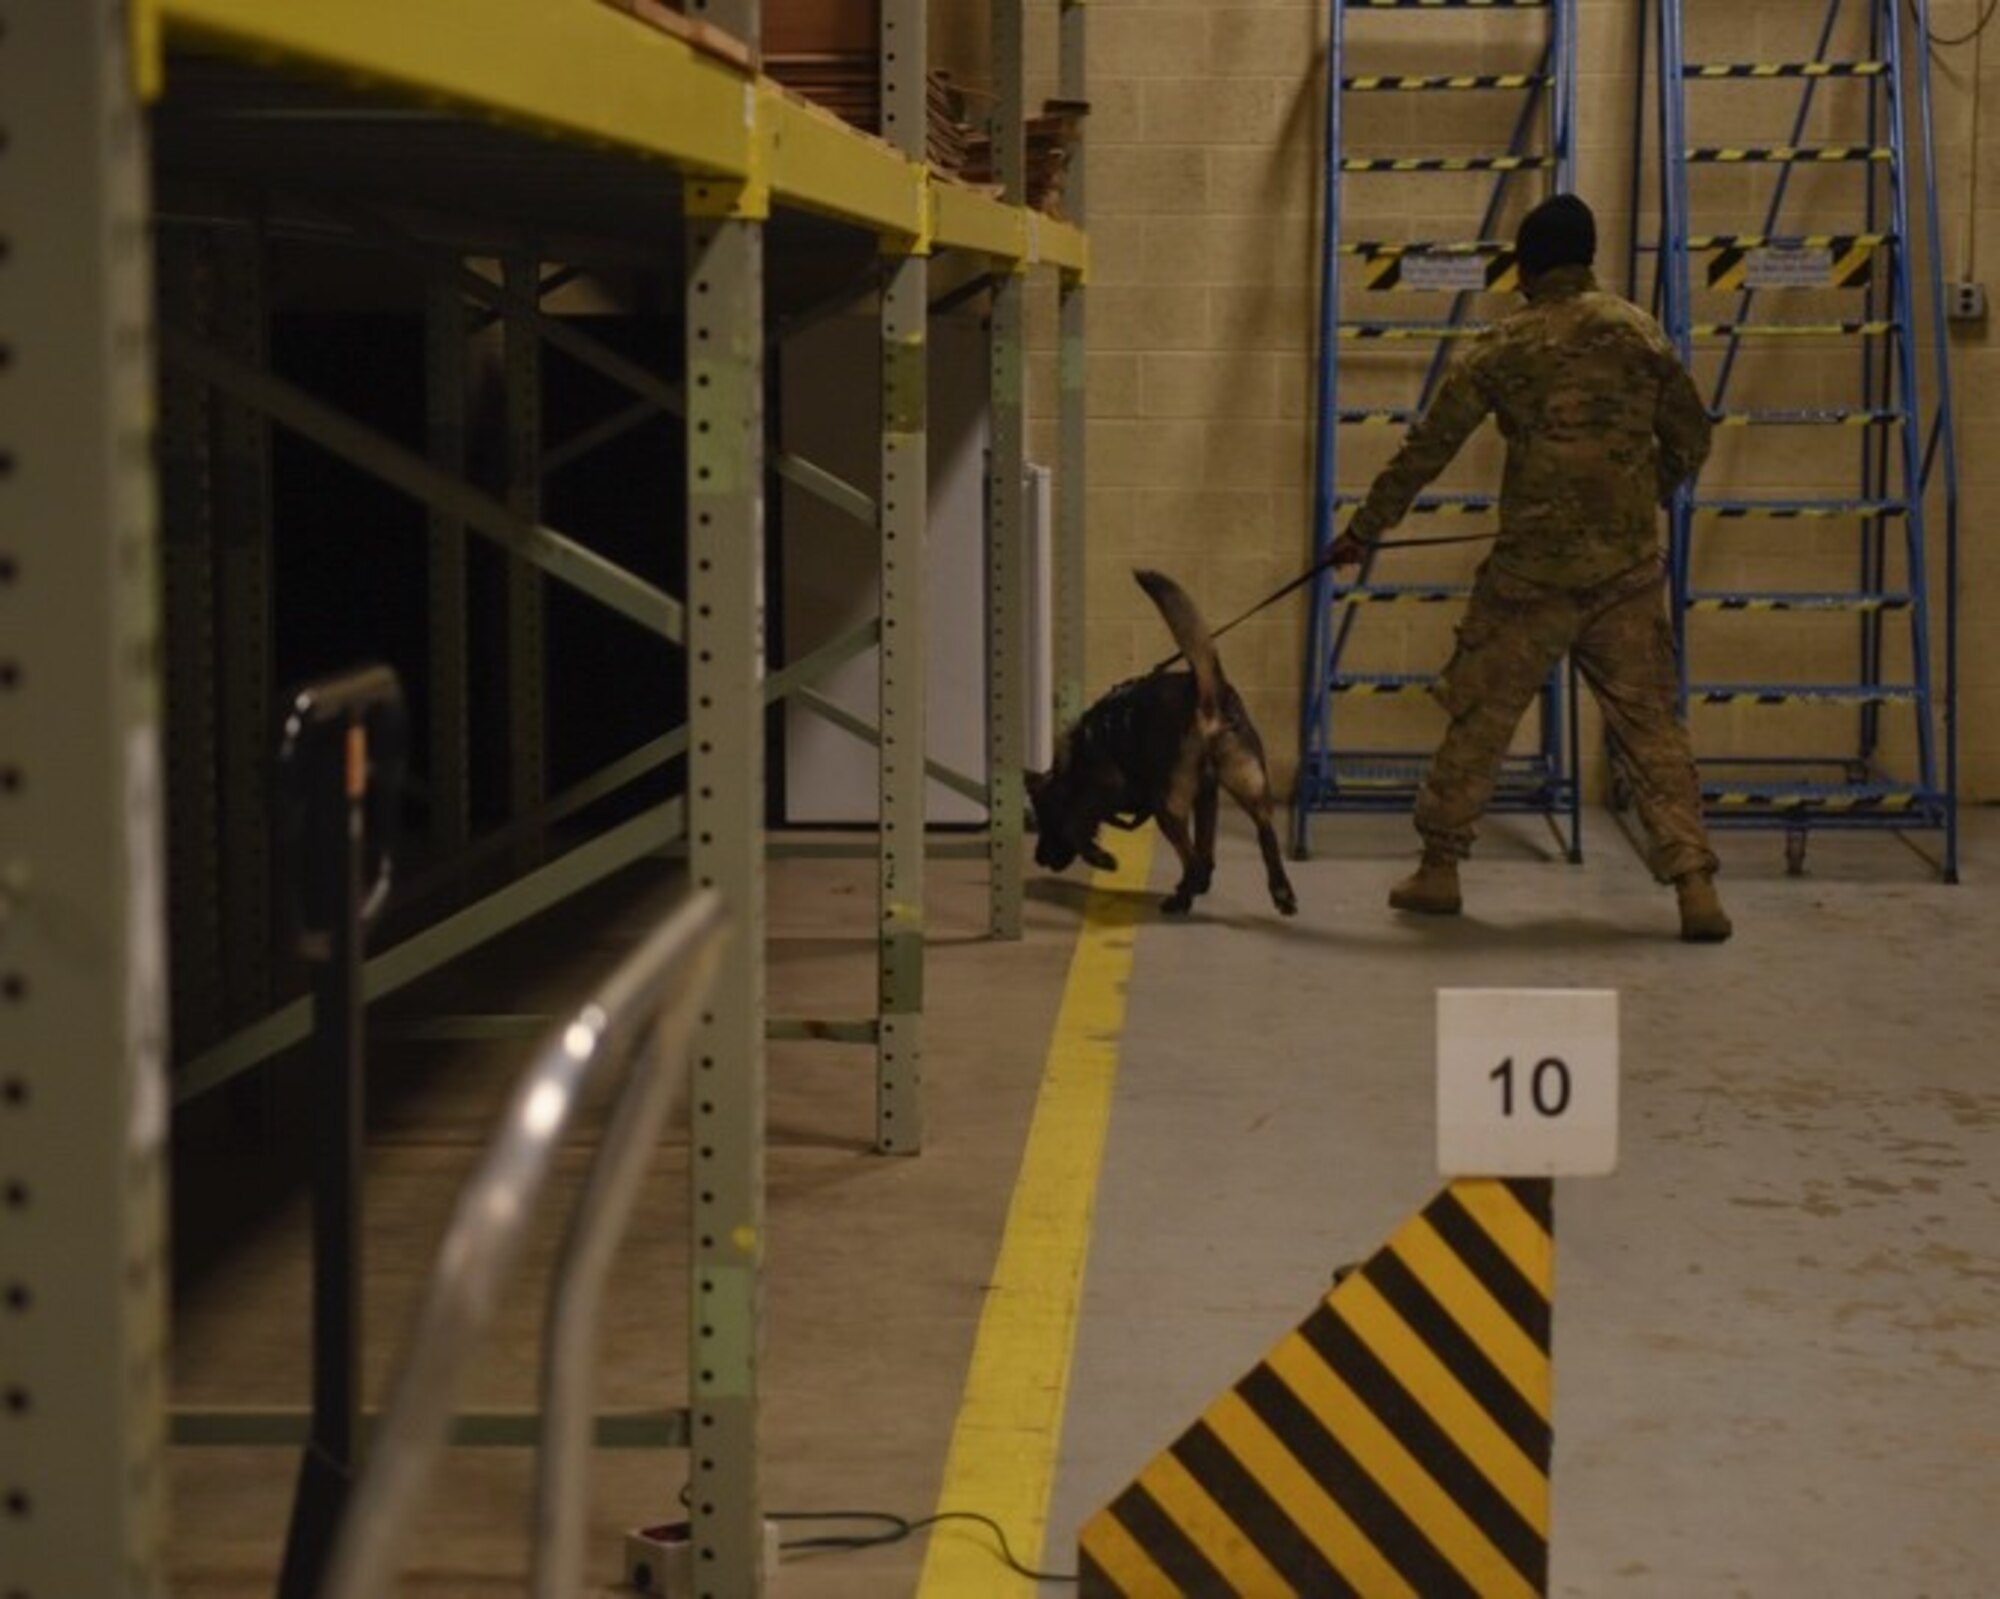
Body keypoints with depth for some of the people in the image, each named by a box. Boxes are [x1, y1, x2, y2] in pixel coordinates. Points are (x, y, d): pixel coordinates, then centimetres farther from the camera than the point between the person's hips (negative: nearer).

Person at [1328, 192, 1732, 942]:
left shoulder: (1501, 348, -1)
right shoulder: (1639, 331, 4)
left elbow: (1427, 447, 1)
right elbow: (1690, 441, 10)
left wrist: (1363, 530, 10)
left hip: (1532, 567, -2)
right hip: (1629, 566, 2)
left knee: (1479, 716, 11)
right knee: (1651, 722, 3)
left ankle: (1439, 869, 18)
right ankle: (1694, 885, -5)